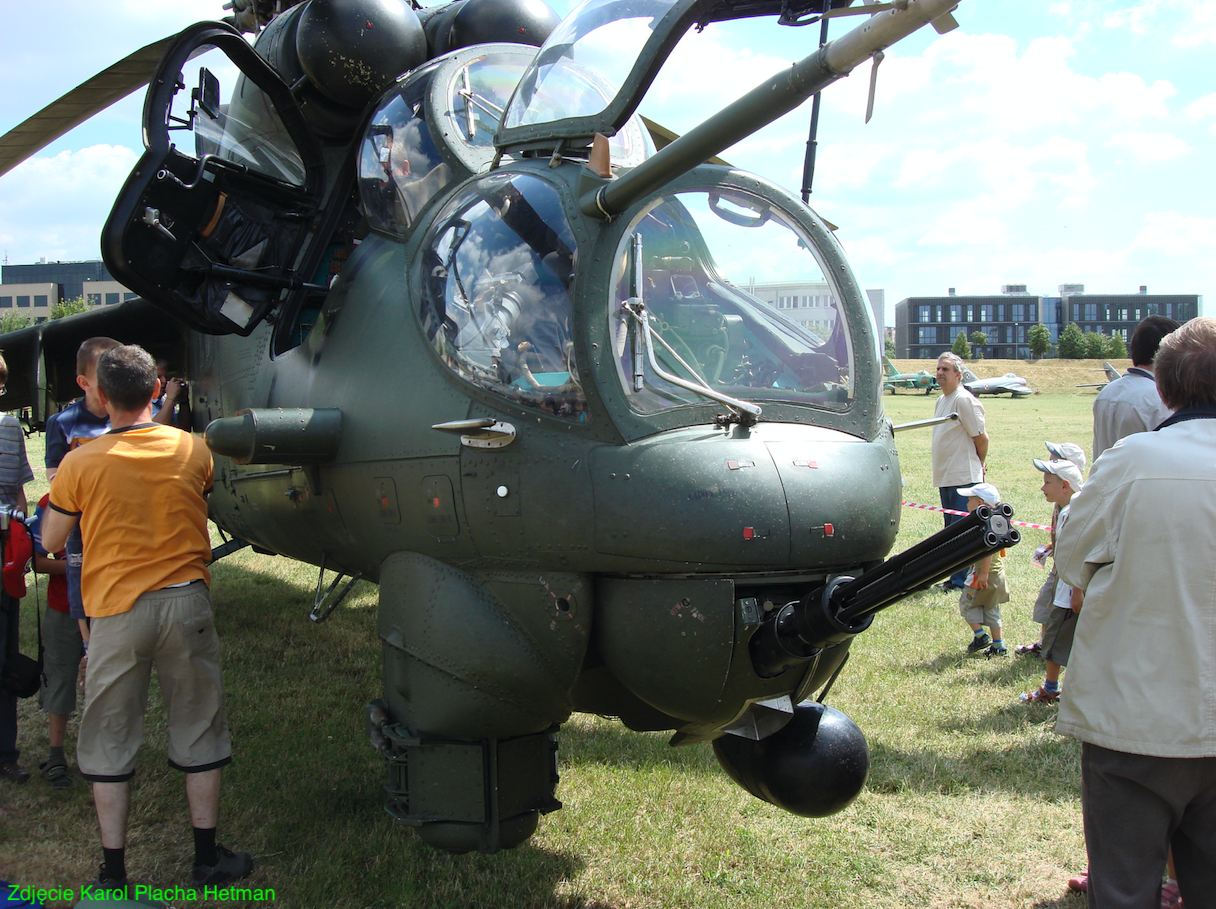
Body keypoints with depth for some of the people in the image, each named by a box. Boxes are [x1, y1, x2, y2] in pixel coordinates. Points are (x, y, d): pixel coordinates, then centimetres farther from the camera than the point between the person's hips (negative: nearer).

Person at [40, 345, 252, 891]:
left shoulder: (80, 464, -9)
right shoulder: (193, 450, -2)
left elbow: (51, 541, 1)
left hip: (117, 609, -2)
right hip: (185, 600, 2)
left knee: (109, 740, 10)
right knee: (197, 731, 14)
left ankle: (113, 874, 14)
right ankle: (207, 858, 21)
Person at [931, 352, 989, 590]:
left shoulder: (964, 400, -13)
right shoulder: (941, 401, 15)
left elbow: (981, 438, -10)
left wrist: (978, 466, 3)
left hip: (963, 479, -9)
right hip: (945, 478, 9)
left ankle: (961, 580, -5)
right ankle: (955, 577, 20)